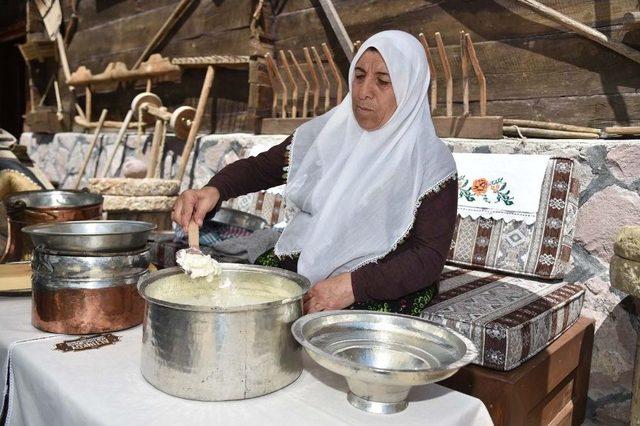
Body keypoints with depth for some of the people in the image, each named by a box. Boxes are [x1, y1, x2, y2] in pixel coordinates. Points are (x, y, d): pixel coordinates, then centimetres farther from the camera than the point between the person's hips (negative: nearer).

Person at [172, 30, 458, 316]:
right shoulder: (326, 131, 4)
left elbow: (431, 258, -12)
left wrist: (352, 286, -24)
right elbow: (259, 167, 8)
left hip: (379, 290, -4)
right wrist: (213, 190, -14)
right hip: (297, 266, 5)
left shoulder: (431, 163, -8)